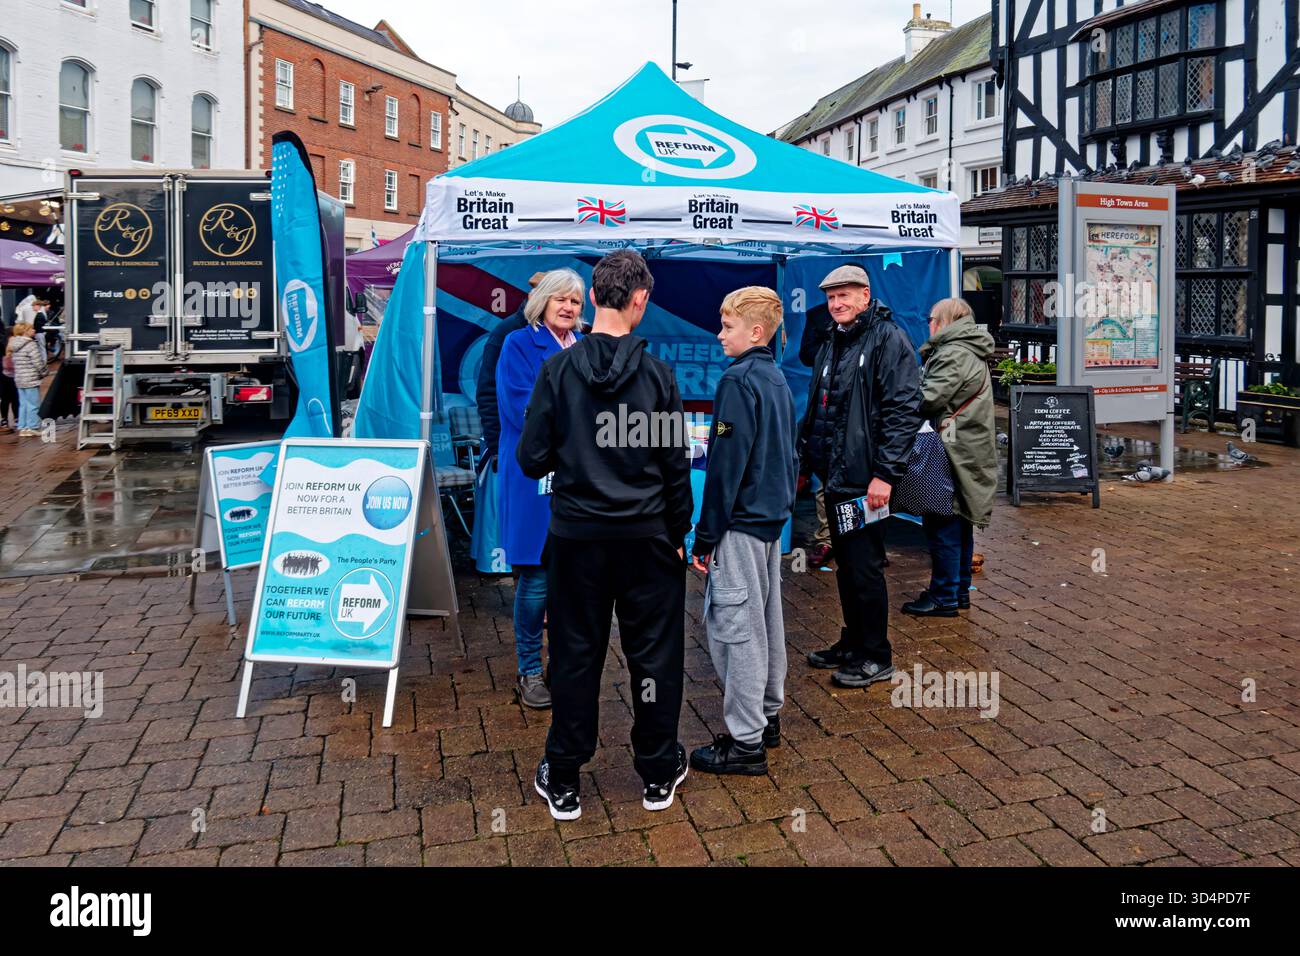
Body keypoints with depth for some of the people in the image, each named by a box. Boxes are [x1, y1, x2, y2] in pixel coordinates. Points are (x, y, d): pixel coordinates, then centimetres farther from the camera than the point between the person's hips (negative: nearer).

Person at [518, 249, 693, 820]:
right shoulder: (656, 373, -8)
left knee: (575, 655, 11)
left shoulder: (558, 370, -7)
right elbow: (676, 463, -4)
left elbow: (532, 460, -5)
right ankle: (659, 773, 27)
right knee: (654, 653, 13)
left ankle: (562, 782, 22)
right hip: (646, 536, 0)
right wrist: (680, 532, 8)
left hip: (576, 536, 1)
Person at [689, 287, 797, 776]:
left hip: (740, 522, -10)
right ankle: (767, 717, 30)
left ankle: (745, 742, 4)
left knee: (736, 626, -3)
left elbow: (726, 465, -19)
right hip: (772, 518, 10)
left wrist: (705, 536, -15)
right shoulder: (778, 378, 12)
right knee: (766, 620, 17)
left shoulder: (738, 381, -16)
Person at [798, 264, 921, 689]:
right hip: (835, 476, 9)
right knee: (846, 563, 16)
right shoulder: (832, 345, 17)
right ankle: (853, 642, 30)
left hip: (865, 479, -8)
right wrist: (809, 457, 17)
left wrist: (885, 473, -21)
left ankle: (876, 657, 11)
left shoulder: (888, 339, -10)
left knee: (865, 566, -2)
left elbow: (905, 410, -18)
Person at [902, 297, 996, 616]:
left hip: (955, 454, -10)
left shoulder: (954, 354, -15)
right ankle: (960, 590, 26)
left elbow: (929, 398, -21)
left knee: (943, 525, -4)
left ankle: (944, 597, 2)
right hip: (968, 452, 10)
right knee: (960, 523, 16)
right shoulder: (971, 353, 18)